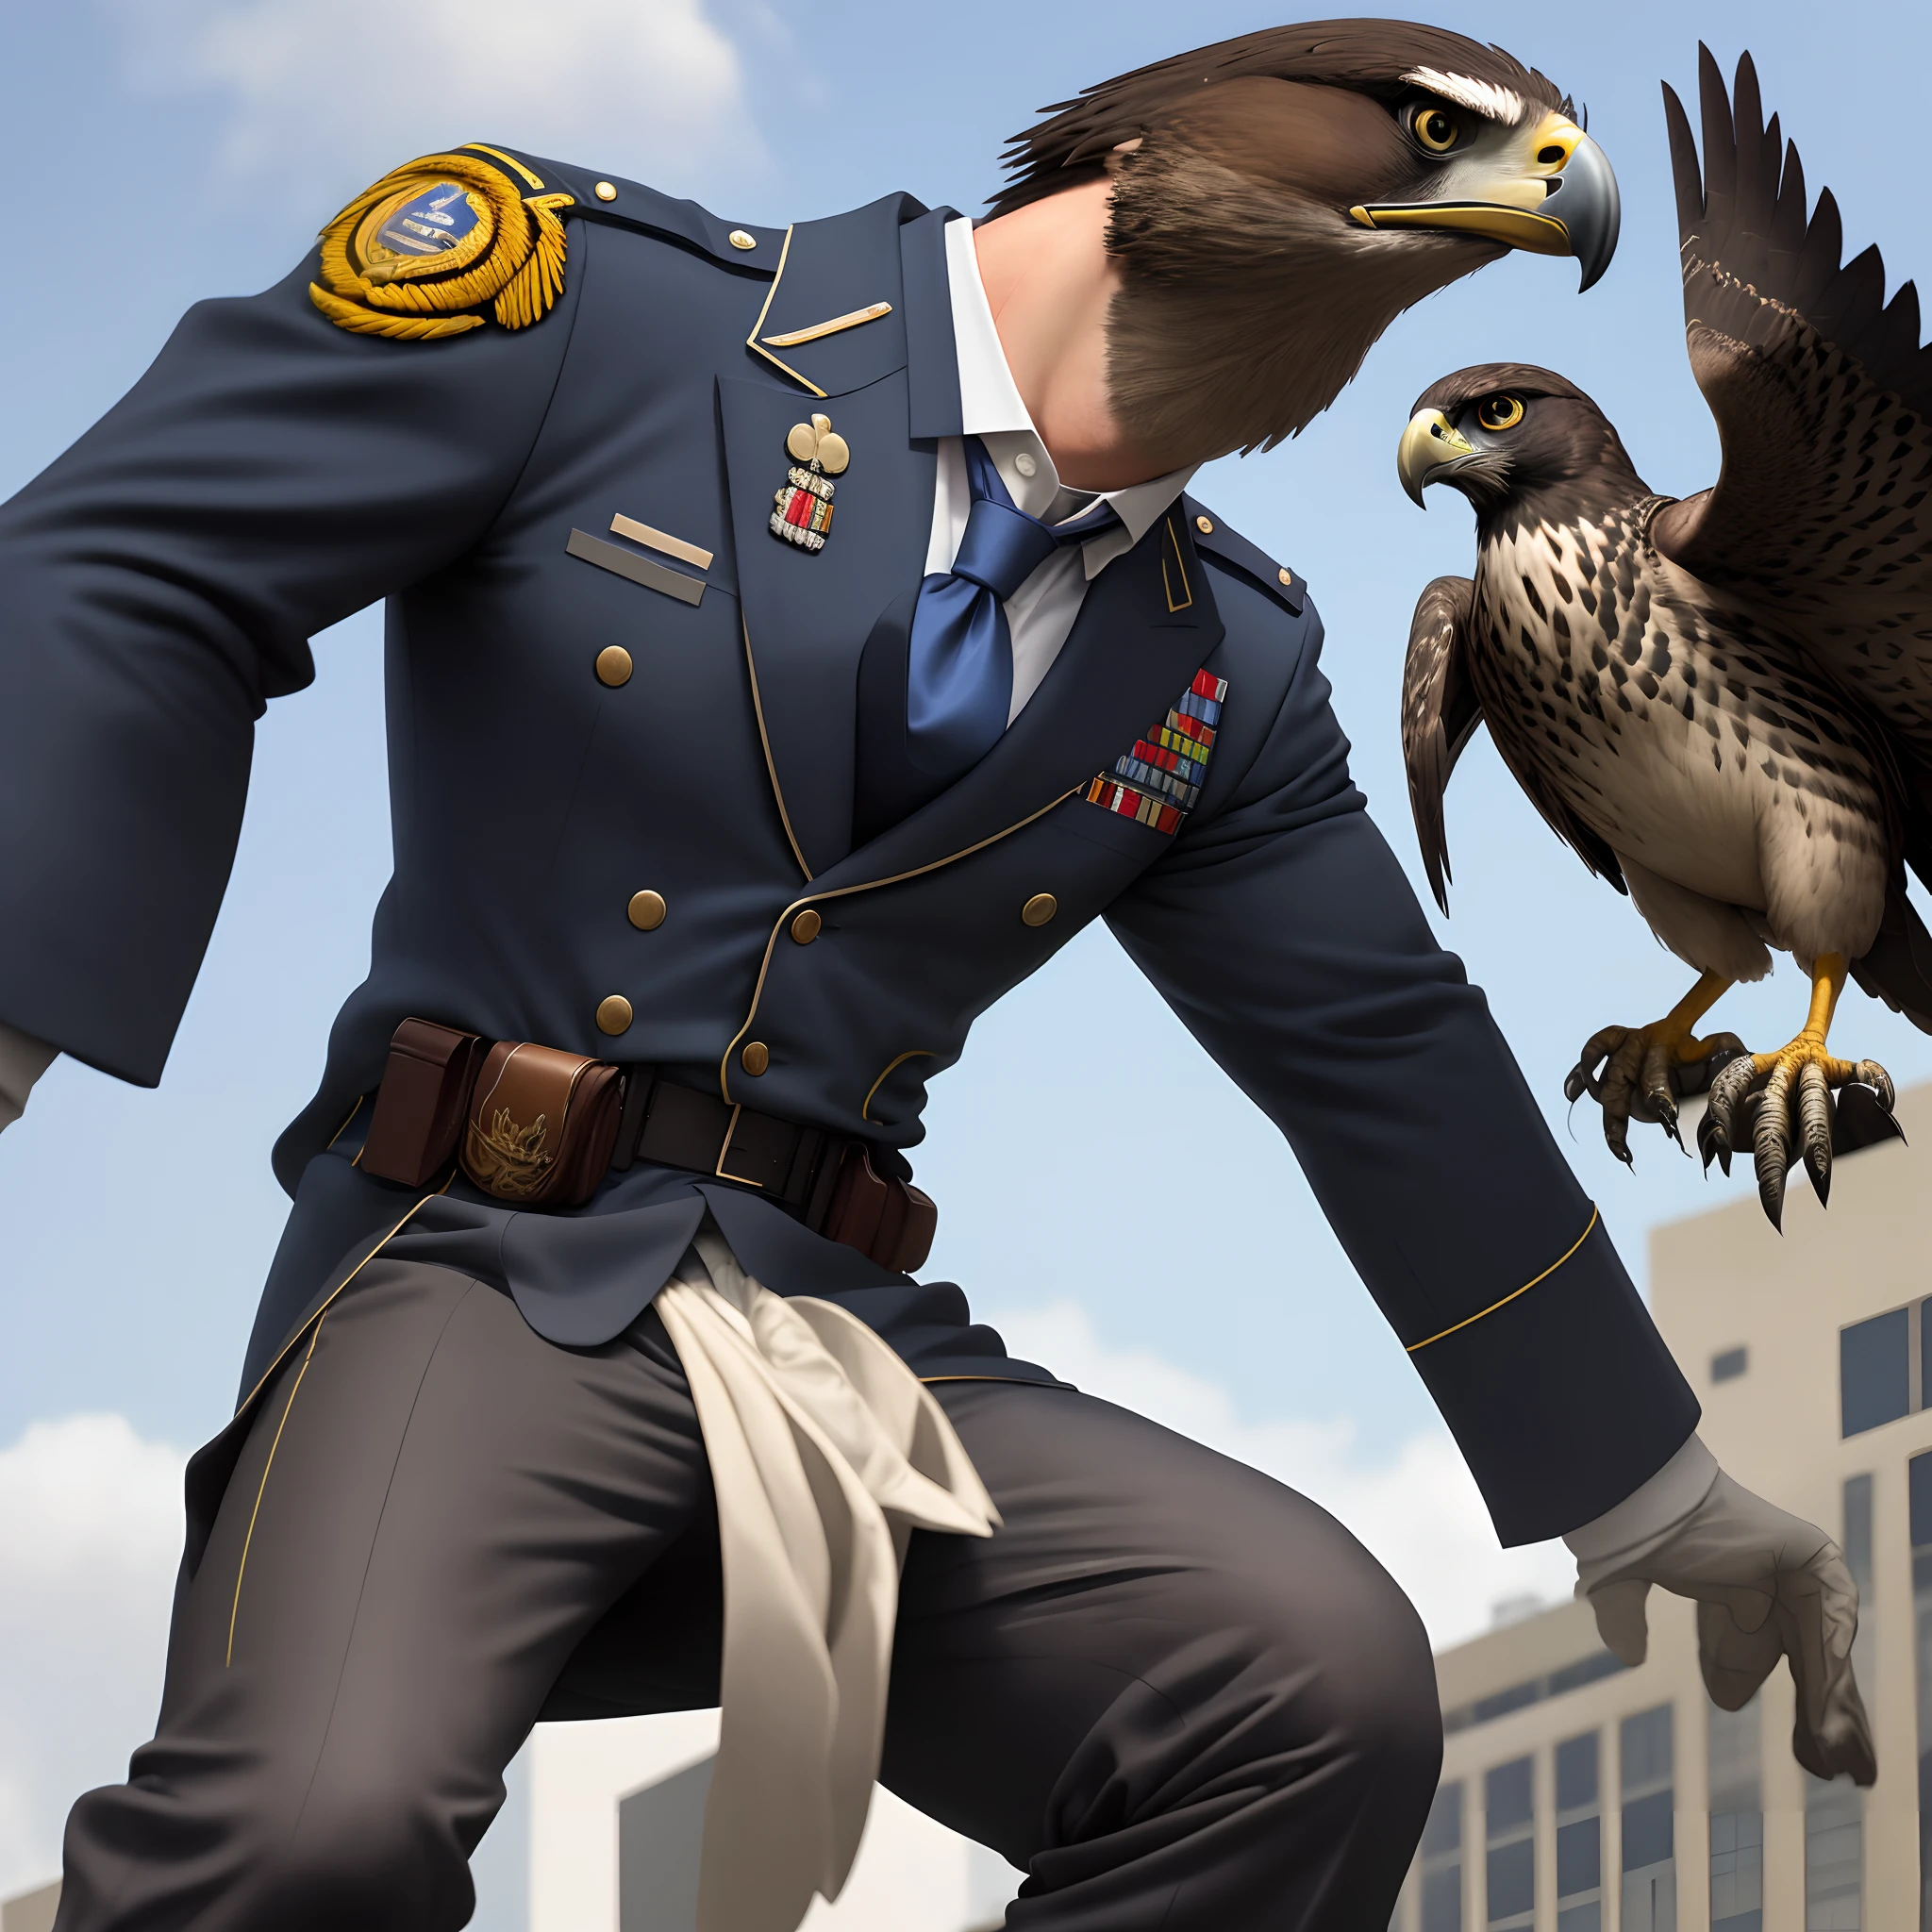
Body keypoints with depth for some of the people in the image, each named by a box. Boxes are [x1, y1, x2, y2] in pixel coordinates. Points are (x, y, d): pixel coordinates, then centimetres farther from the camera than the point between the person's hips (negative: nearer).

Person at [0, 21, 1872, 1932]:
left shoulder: (1227, 670, 13)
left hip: (850, 1349, 5)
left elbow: (1390, 1061, 21)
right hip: (479, 1276, -5)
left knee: (1330, 1678, -21)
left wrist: (1658, 1498, 25)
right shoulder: (590, 288, -2)